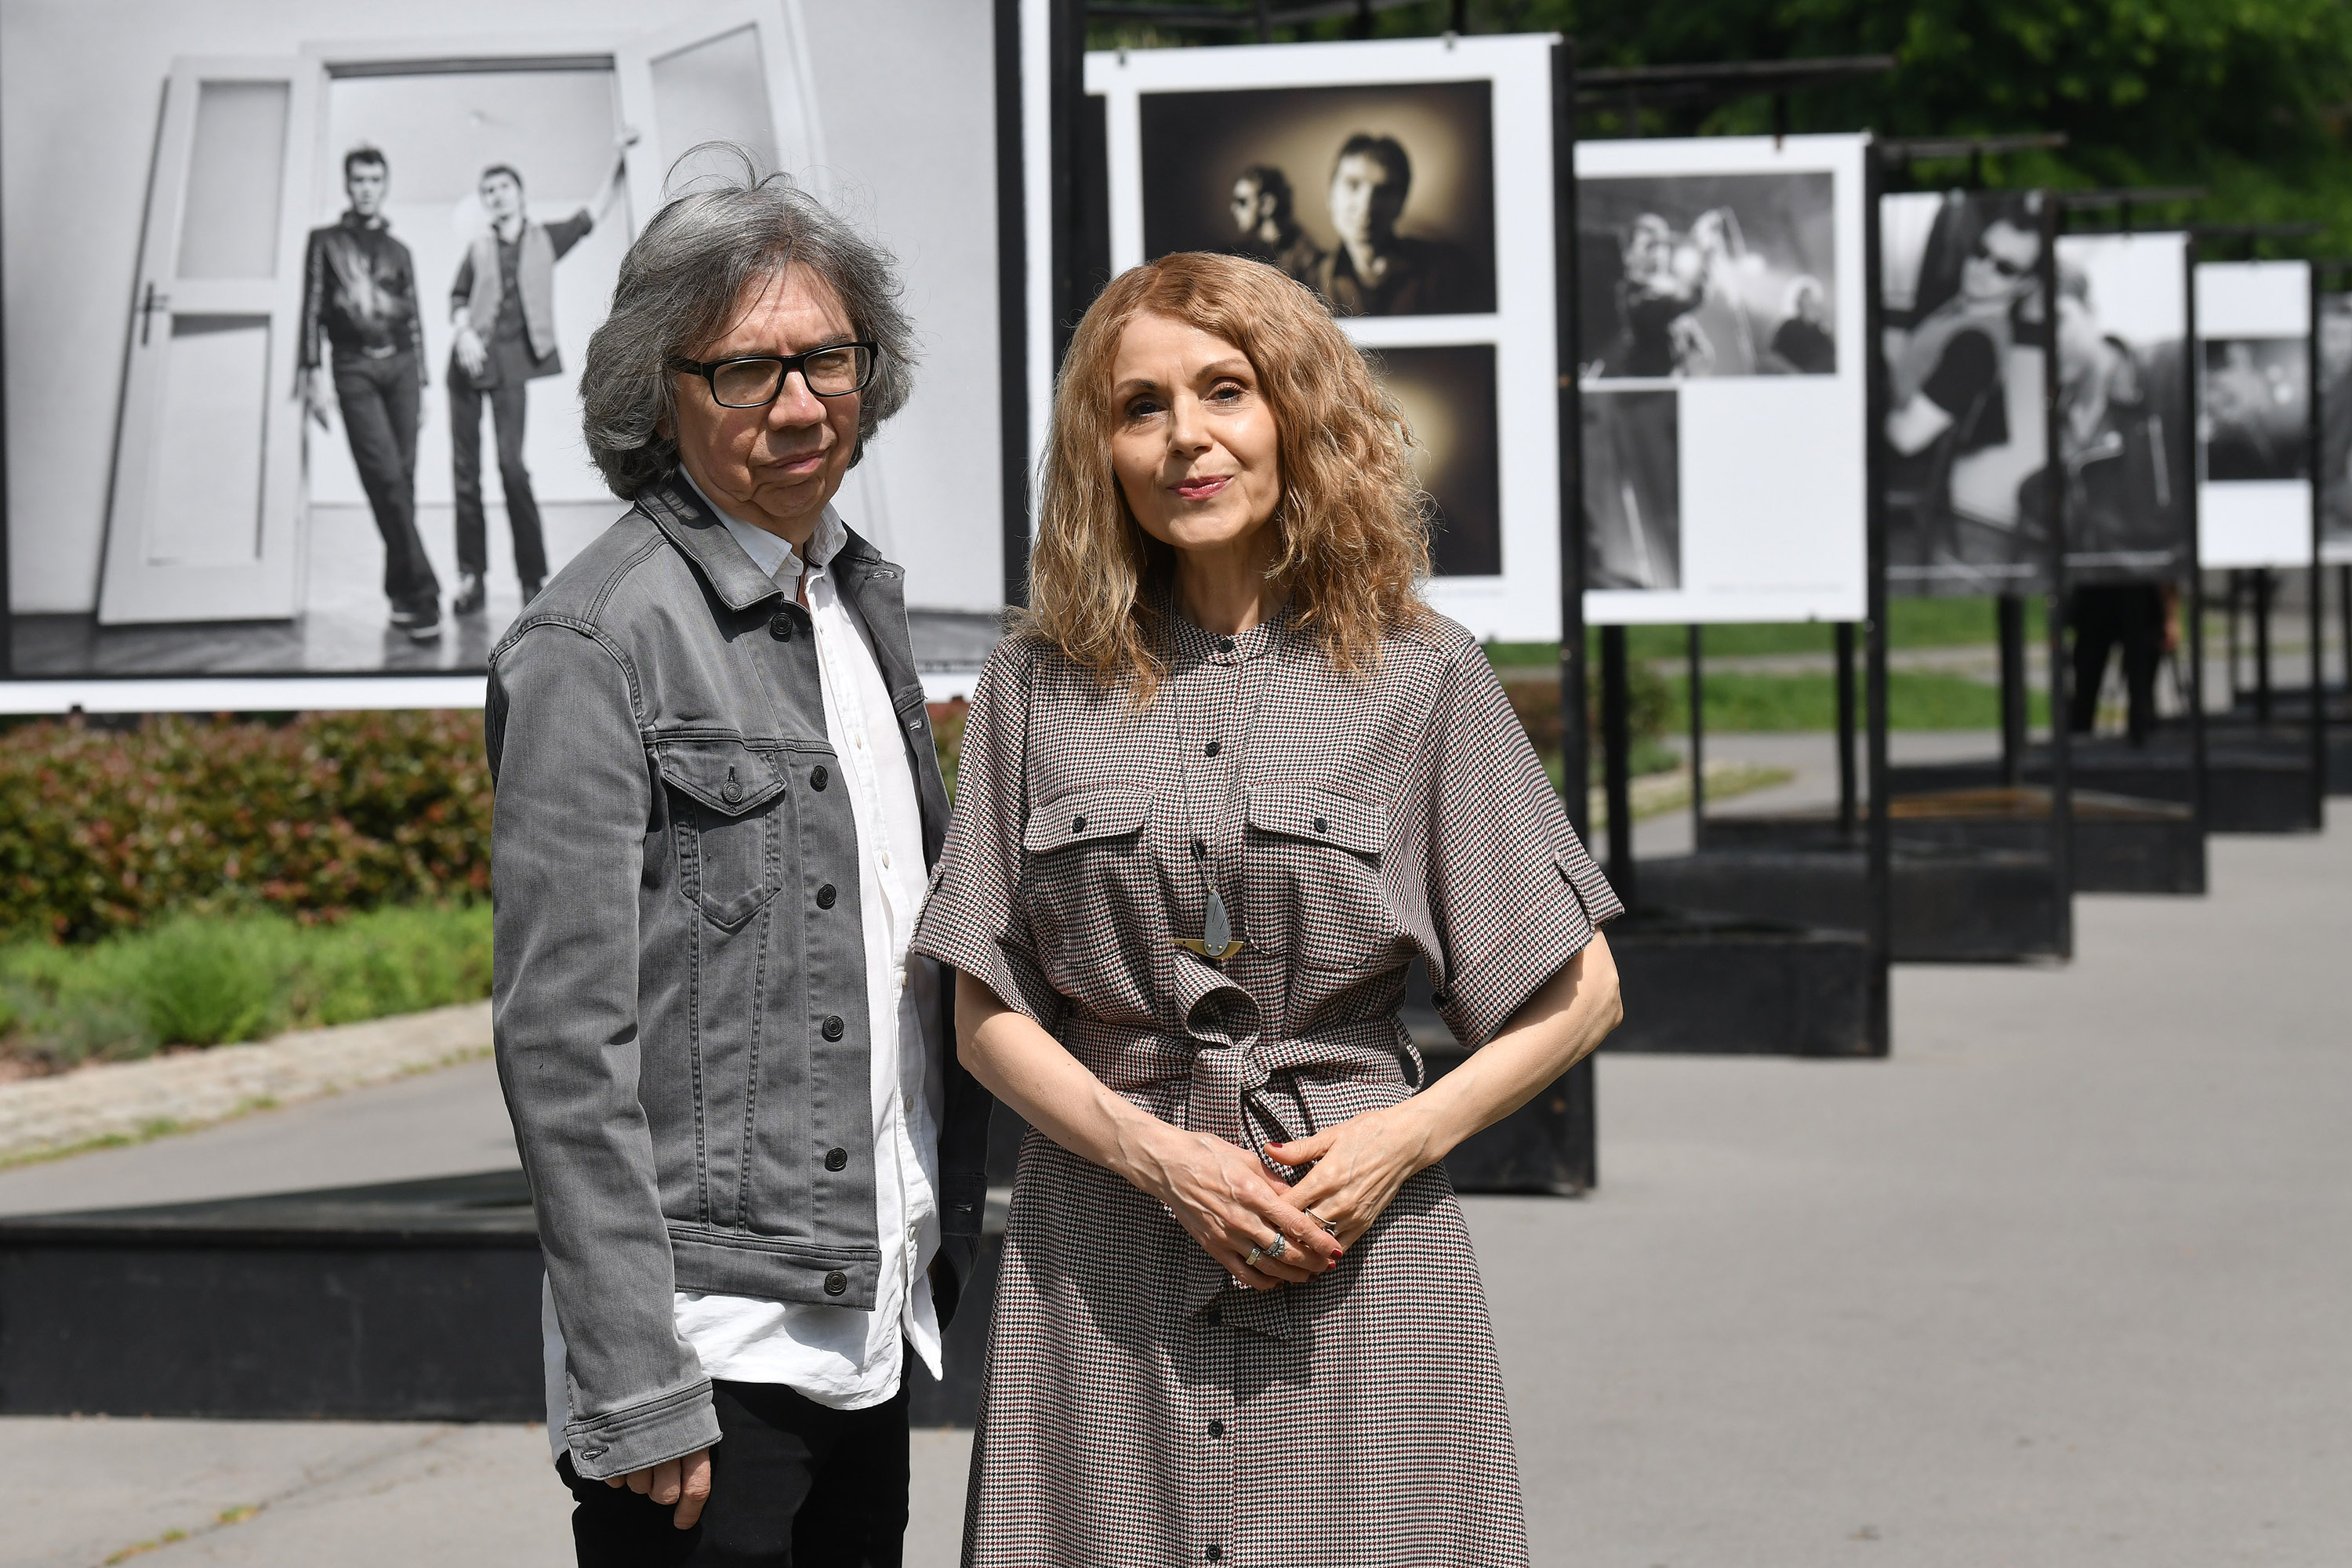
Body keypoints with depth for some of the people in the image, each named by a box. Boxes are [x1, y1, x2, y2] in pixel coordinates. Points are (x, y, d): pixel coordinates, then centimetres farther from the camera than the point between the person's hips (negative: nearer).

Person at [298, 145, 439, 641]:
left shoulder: (398, 251, 20)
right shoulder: (325, 242, 12)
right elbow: (312, 308, 5)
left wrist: (421, 385, 14)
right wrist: (313, 376, -4)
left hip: (400, 363, 3)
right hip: (354, 367, -3)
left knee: (402, 479, -4)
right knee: (386, 477, -15)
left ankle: (402, 593, 2)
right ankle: (422, 595, -21)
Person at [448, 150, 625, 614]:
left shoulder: (545, 239, 13)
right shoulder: (479, 247, 16)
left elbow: (596, 210, 17)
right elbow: (458, 298, 14)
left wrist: (622, 162, 10)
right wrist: (464, 331, -5)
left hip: (511, 358, -3)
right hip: (470, 359, 3)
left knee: (512, 463, -14)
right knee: (465, 466, -2)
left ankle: (533, 578, -10)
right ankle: (472, 575, 1)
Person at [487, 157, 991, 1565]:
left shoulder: (861, 596, 13)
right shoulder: (596, 645, -11)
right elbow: (561, 1041, -15)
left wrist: (941, 1242, 16)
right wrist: (637, 1392, -18)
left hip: (870, 1333, 7)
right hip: (709, 1350, -7)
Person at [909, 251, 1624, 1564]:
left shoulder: (1418, 676, 2)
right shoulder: (1040, 688, 7)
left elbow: (1581, 995, 6)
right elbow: (989, 1015, 6)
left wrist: (1405, 1137, -8)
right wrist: (1160, 1157, -8)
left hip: (1359, 1258, -1)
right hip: (1102, 1278, 1)